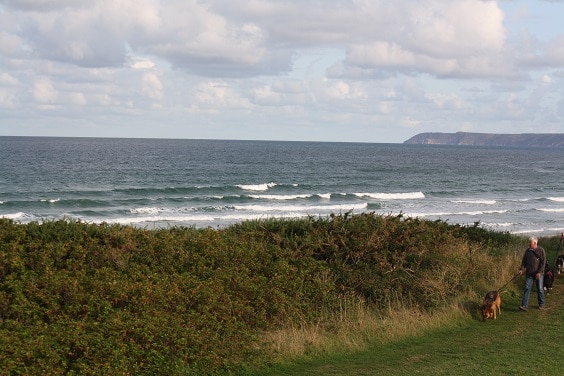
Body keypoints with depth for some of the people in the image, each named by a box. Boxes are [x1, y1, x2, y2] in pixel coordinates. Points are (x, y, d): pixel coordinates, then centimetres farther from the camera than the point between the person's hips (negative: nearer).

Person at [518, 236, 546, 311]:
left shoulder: (541, 250, -7)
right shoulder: (528, 250, 7)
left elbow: (543, 262, -10)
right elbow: (524, 261, 12)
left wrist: (539, 272, -16)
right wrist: (522, 269, -3)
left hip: (538, 274, -4)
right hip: (529, 273, 4)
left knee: (540, 289, 7)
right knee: (527, 288, -4)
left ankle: (541, 304, 22)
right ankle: (524, 305, -7)